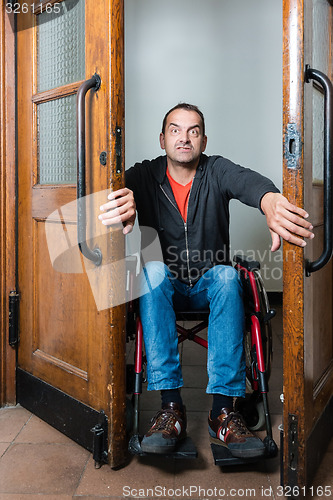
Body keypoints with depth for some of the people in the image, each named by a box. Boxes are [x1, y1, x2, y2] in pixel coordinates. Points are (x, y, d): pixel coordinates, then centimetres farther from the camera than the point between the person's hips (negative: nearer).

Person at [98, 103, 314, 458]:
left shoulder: (216, 171, -2)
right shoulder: (146, 175, 1)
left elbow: (247, 181, -25)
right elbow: (122, 187, -22)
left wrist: (271, 202, -50)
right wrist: (124, 202, -48)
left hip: (208, 285, 0)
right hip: (165, 288, 0)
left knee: (226, 275, -32)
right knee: (153, 270, -31)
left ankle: (223, 409, -32)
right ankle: (171, 405, -33)